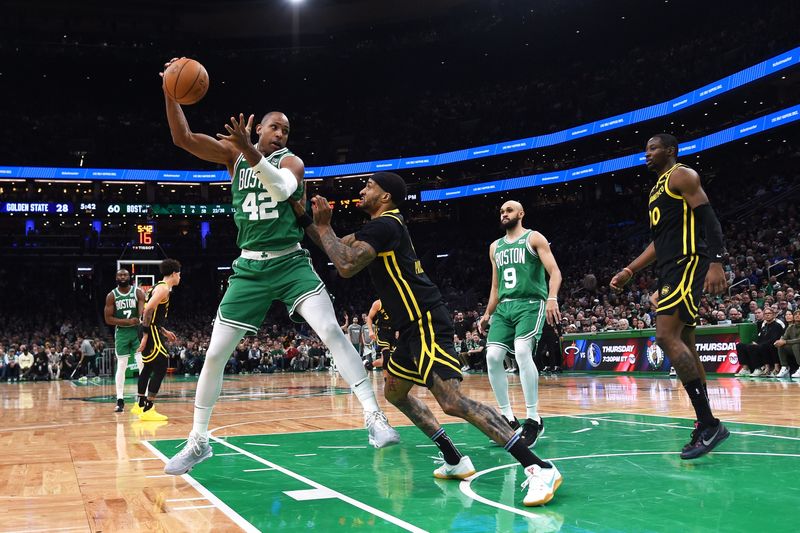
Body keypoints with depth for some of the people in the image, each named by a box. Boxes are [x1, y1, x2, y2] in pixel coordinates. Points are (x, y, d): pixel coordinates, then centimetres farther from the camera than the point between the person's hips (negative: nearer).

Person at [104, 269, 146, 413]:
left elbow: (143, 312, -15)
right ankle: (120, 400, 5)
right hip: (121, 332, 1)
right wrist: (128, 321, -19)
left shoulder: (138, 292, -5)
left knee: (142, 364, -6)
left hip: (137, 330, -1)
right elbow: (108, 319, -5)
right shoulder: (111, 296, -2)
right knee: (121, 366, 1)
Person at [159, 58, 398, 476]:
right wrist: (170, 93, -12)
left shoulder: (290, 161, 1)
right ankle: (198, 441, 17)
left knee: (331, 332, -22)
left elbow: (283, 189, -22)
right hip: (250, 267, 2)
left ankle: (374, 417, -21)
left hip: (290, 263, -2)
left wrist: (252, 153, -36)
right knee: (214, 354, 2)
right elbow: (183, 138, 0)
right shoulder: (233, 155, 8)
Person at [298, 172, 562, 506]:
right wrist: (305, 219, 19)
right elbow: (336, 246, 30)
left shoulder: (384, 224, -11)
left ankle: (540, 468, -26)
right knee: (394, 393, 23)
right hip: (415, 325, 11)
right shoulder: (382, 225, 21)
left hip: (426, 324, -11)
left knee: (453, 402, -22)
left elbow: (346, 266, -21)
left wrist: (323, 225, -9)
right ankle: (455, 461, 20)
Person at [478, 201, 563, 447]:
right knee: (493, 357, -9)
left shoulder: (534, 238, 3)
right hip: (504, 307, 6)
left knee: (522, 352, -27)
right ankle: (508, 418, 4)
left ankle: (533, 419, -19)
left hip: (531, 304, -6)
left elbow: (554, 271, -8)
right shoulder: (495, 247, 20)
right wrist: (487, 314, 18)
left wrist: (552, 298, -25)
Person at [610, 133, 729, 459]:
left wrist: (716, 262, -26)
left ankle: (708, 423, -18)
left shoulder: (681, 176, -3)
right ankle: (706, 426, 11)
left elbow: (708, 218, -14)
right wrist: (629, 271, 22)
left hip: (688, 264, -10)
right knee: (683, 345, 7)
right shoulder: (657, 189, 25)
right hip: (670, 270, 10)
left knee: (666, 336, -20)